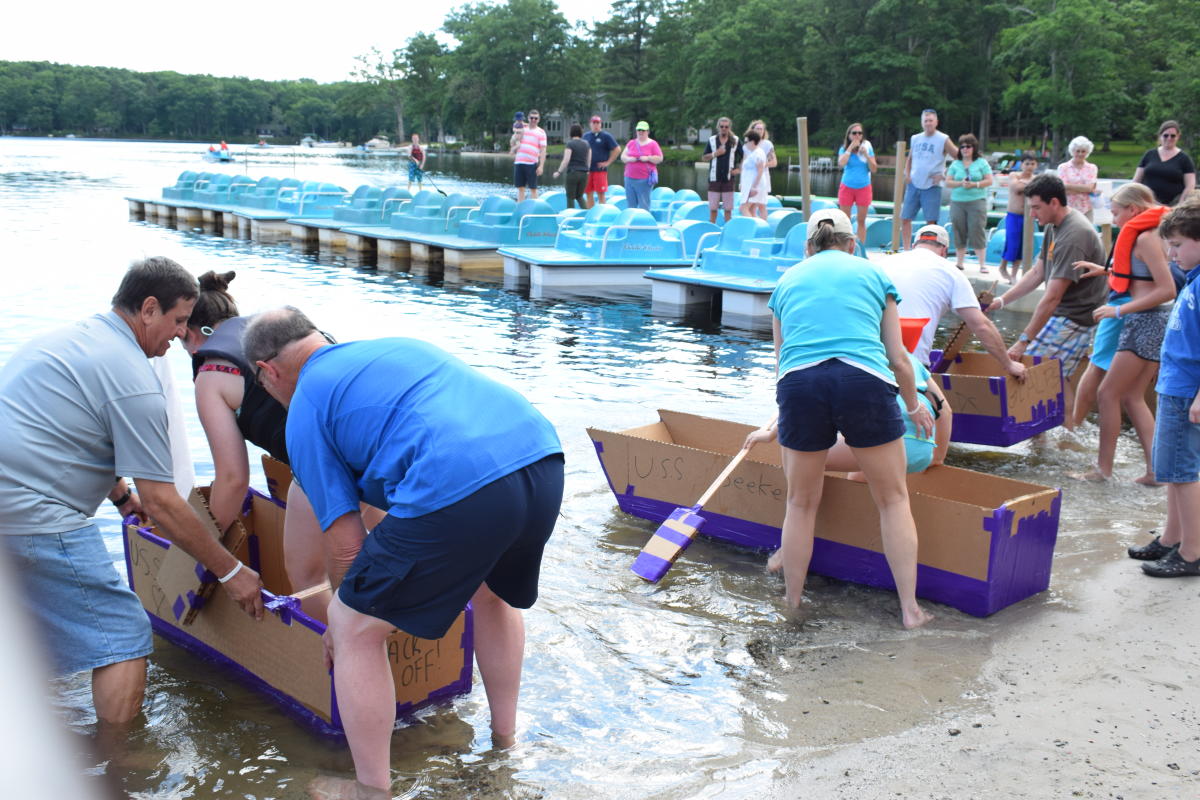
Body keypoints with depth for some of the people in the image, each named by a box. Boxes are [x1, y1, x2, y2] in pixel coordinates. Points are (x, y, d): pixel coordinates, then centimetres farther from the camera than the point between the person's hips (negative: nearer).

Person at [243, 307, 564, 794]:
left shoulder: (305, 410, 13)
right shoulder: (396, 346, 33)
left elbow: (346, 542, 9)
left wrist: (345, 616, 29)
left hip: (459, 488, -8)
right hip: (545, 460, 8)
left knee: (355, 629, 12)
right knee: (493, 592, 36)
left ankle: (373, 791, 22)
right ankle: (505, 738, 48)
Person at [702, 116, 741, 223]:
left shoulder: (735, 140, 4)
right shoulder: (712, 140, 6)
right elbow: (703, 158, 7)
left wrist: (739, 169, -1)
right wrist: (715, 154, -9)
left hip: (728, 178, -1)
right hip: (714, 178, 1)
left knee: (728, 208, 0)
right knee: (713, 207, 2)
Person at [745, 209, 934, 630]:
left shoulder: (788, 280, 26)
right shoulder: (873, 274, 21)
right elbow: (898, 357, 18)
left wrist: (775, 427, 42)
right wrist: (914, 405, 36)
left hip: (800, 384, 2)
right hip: (865, 379, -1)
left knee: (801, 503, 17)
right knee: (893, 498, 14)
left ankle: (792, 604, 28)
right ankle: (910, 608, 14)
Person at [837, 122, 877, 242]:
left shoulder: (867, 148, 2)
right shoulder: (844, 149, 0)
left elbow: (874, 169, -2)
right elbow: (841, 163, -20)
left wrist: (866, 155, -15)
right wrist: (851, 147, -17)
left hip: (864, 187, 0)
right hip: (847, 187, 0)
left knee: (861, 221, 4)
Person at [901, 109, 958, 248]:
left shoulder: (943, 140, -4)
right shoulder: (915, 139, 10)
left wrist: (944, 175, -10)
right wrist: (907, 173, 8)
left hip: (931, 186, -5)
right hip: (914, 185, 5)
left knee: (931, 221, -7)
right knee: (904, 218, 3)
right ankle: (906, 250, 13)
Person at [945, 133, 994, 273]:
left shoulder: (982, 163, 5)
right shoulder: (955, 164, 11)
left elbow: (989, 181, 2)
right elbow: (948, 182, 6)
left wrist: (974, 184, -13)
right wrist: (960, 183, -11)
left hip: (977, 202, -3)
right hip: (957, 202, 3)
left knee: (977, 231, -8)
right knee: (959, 232, 4)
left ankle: (982, 263, -4)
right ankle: (959, 262, 14)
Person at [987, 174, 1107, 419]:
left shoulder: (1074, 236, -24)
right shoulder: (1054, 226, 8)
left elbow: (1052, 298, -26)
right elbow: (1037, 273, 16)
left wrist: (1023, 341, -25)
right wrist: (1002, 300, 7)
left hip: (1074, 318, -10)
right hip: (1063, 314, 10)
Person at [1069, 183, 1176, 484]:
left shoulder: (1146, 238, -16)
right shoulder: (1151, 234, 13)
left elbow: (1167, 290, -21)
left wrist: (1119, 311, -19)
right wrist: (1106, 271, 15)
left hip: (1147, 322, -10)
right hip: (1155, 323, 10)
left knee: (1108, 393, -3)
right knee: (1132, 396, 13)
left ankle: (1103, 468, 3)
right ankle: (1155, 469, 11)